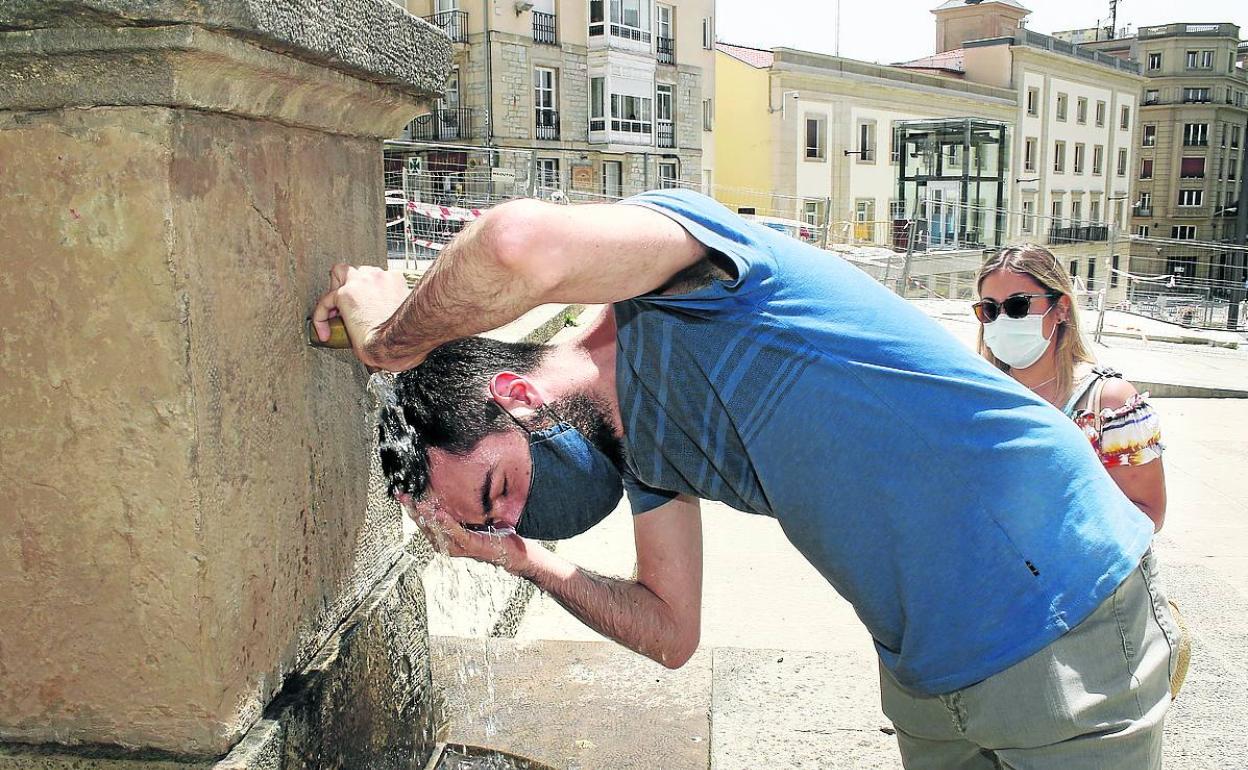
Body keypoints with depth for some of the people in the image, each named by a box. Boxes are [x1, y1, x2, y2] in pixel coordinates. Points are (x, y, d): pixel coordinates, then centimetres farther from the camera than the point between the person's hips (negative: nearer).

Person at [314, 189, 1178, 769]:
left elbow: (524, 243, -40)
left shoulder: (672, 257, -18)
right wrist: (524, 559, 1)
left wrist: (393, 338, -21)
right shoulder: (643, 445, 5)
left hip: (1062, 625, -7)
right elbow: (670, 630, 12)